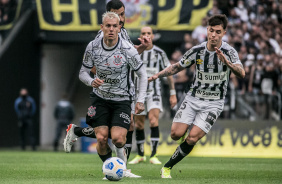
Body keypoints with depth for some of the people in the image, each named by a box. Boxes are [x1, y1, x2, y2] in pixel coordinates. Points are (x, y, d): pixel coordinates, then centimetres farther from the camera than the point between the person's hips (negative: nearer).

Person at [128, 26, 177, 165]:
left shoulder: (159, 53, -1)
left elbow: (169, 73, 5)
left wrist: (173, 94, 3)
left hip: (154, 91, -2)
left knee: (153, 120, -19)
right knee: (139, 124, 6)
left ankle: (153, 156, -18)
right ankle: (140, 155, 23)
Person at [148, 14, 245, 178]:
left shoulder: (229, 52, -14)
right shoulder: (197, 50, -4)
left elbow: (241, 74, -30)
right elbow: (178, 67, 13)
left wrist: (227, 62, -49)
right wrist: (158, 75, 0)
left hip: (214, 103, -2)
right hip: (193, 98, 2)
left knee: (192, 139, -15)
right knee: (176, 134, -13)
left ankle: (167, 167, 3)